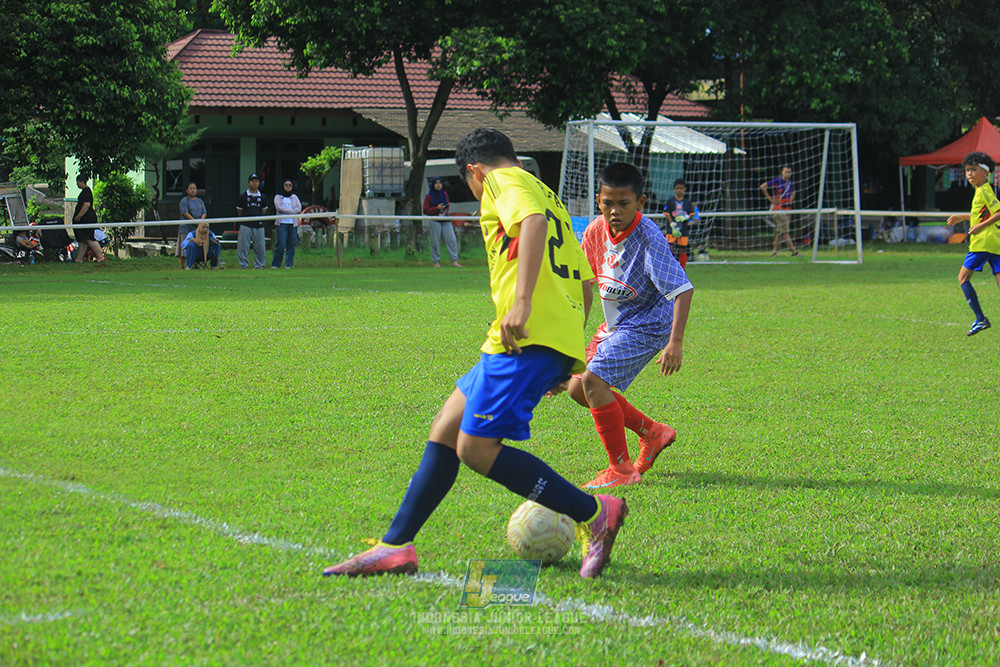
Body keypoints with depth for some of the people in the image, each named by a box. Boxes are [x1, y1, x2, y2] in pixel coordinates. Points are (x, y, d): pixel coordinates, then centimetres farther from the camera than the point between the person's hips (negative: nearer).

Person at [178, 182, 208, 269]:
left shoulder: (200, 201, 17)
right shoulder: (184, 201, 1)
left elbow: (204, 213, 10)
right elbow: (185, 213, -11)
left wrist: (201, 220, -12)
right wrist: (194, 220, -21)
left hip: (198, 228, 5)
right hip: (186, 228, -5)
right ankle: (182, 266, -5)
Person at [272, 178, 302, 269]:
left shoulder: (294, 197, 18)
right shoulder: (278, 197, 9)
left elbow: (299, 208, 4)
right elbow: (279, 207, -7)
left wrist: (286, 211, -8)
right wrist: (292, 211, -9)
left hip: (293, 224, 3)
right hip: (281, 223, -3)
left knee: (291, 245, -2)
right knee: (280, 244, -12)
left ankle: (288, 264, 4)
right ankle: (275, 264, -4)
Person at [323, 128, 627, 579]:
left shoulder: (503, 181, 3)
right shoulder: (548, 196, 29)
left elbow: (533, 220, -20)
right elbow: (584, 284, 28)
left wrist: (522, 301, -28)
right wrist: (568, 359, 32)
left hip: (528, 337, -10)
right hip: (562, 340, 10)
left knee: (476, 448, -13)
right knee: (446, 429, 11)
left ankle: (594, 514, -9)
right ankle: (395, 546, 11)